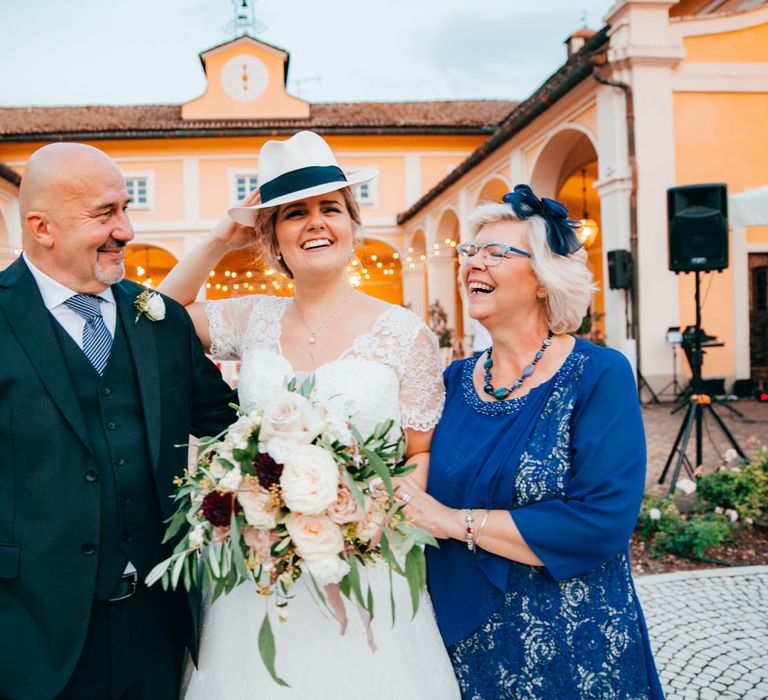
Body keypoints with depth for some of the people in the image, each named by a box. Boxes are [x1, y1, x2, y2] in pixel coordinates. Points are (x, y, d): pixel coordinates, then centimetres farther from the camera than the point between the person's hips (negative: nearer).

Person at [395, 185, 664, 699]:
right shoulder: (455, 381, 1)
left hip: (571, 647, -4)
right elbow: (422, 486, 7)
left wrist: (456, 521, -22)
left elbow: (603, 522, -24)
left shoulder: (599, 376, -14)